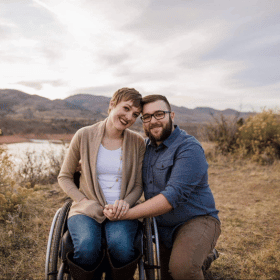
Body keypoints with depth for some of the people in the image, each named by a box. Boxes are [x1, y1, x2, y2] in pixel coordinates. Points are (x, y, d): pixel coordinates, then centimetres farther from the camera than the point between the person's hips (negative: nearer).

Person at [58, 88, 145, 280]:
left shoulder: (138, 142, 4)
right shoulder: (84, 136, -1)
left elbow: (138, 185, 8)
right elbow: (64, 177, 7)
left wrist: (126, 202, -13)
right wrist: (84, 201, -8)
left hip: (121, 212, 1)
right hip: (87, 210, -1)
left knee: (121, 248, -31)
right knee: (87, 250, -31)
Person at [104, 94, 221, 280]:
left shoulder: (189, 149, -19)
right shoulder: (147, 146, 5)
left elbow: (173, 196, -28)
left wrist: (125, 214, -29)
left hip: (196, 220, -7)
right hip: (161, 228, 7)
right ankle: (201, 258, 37)